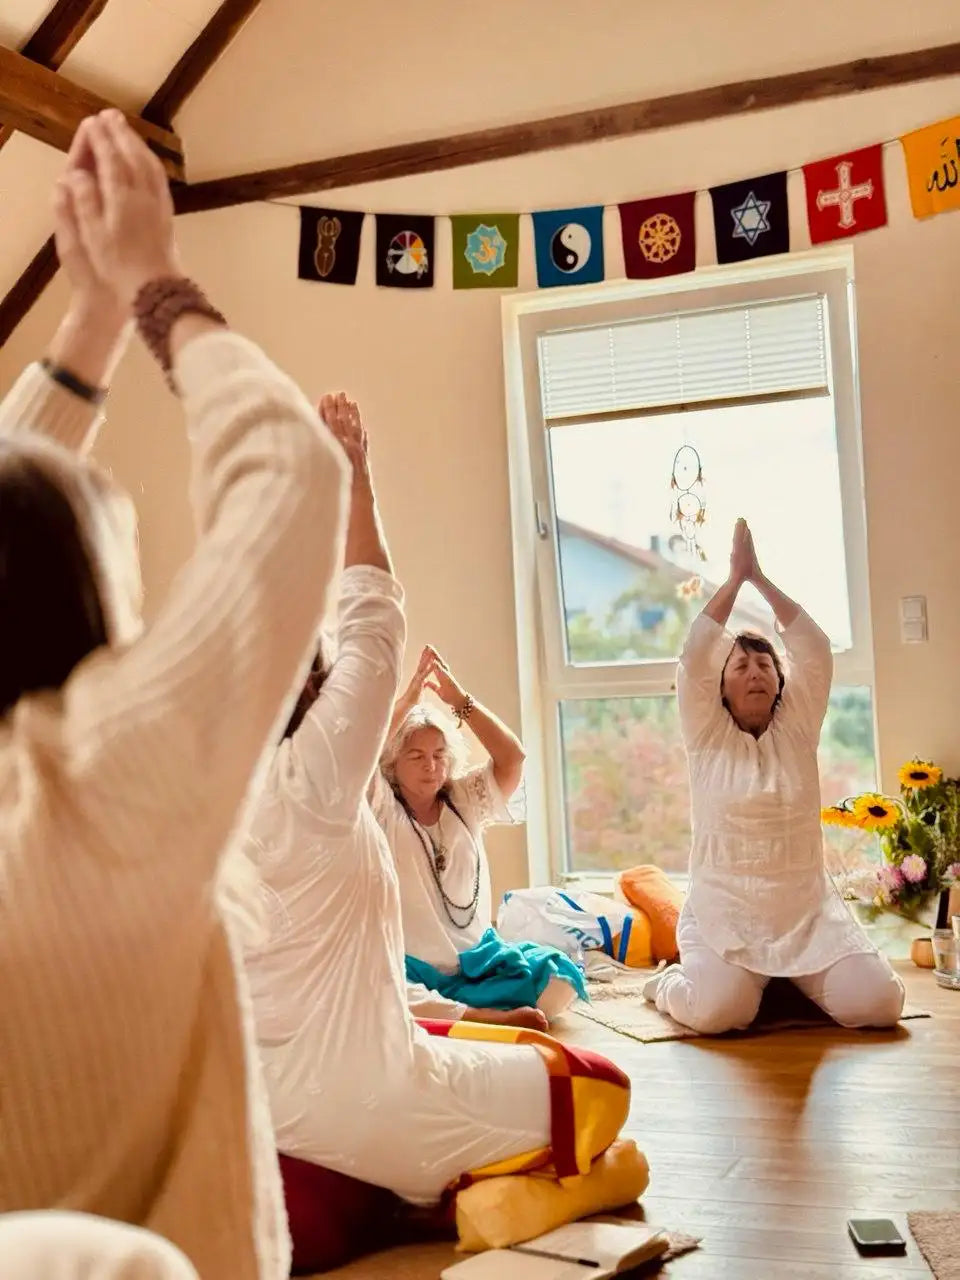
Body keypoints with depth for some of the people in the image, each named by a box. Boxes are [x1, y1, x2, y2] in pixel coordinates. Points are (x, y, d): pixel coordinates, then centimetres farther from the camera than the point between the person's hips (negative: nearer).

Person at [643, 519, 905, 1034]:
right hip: (724, 915, -3)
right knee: (717, 1011, -28)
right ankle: (673, 981, 10)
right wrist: (735, 577, -6)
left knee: (877, 1003, -16)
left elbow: (815, 650, -2)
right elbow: (694, 656, -11)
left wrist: (760, 577, -1)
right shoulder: (707, 735, 1)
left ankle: (796, 979, 18)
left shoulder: (797, 729, 6)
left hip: (808, 911, 3)